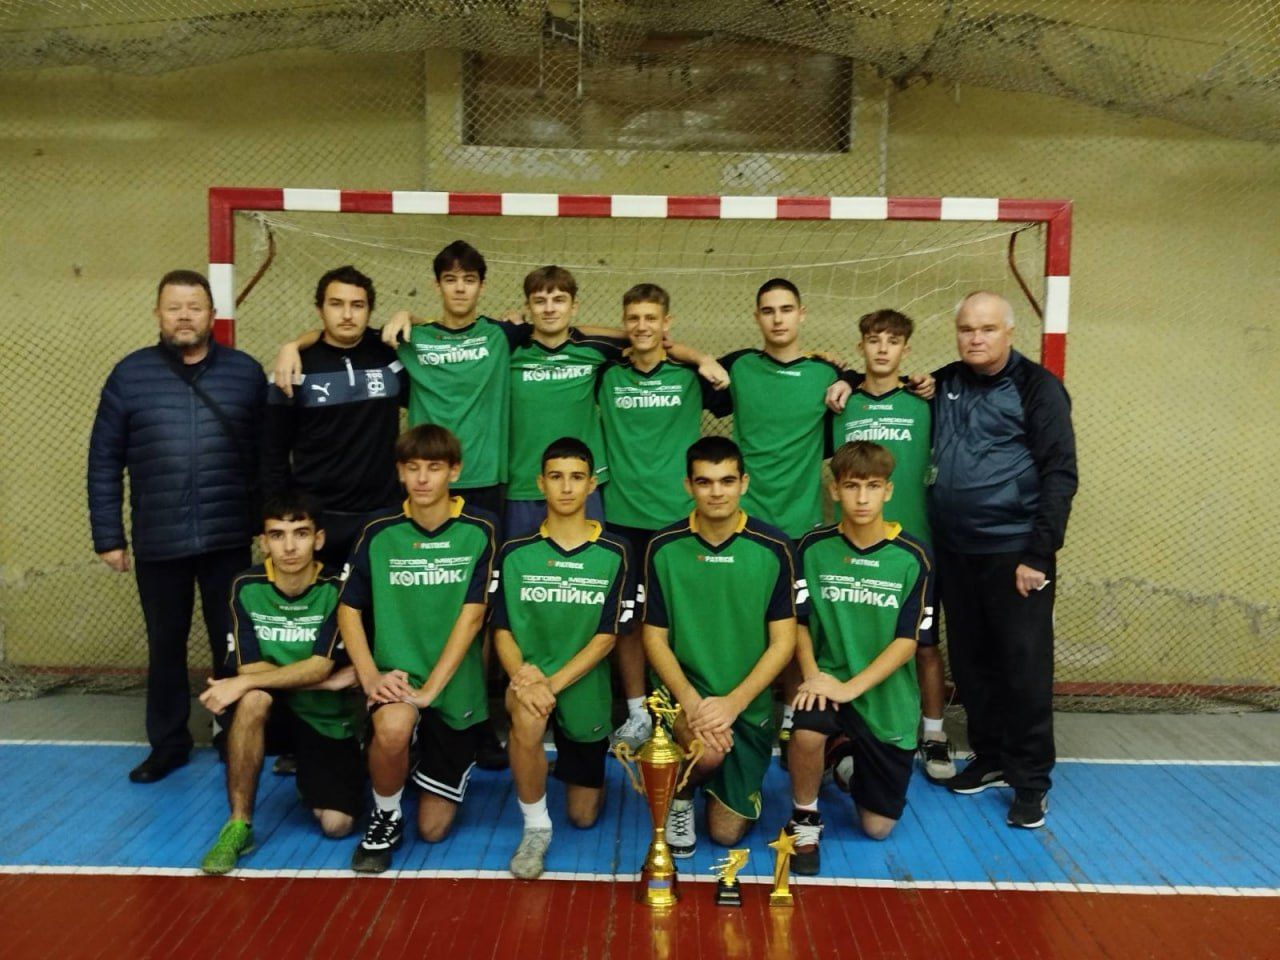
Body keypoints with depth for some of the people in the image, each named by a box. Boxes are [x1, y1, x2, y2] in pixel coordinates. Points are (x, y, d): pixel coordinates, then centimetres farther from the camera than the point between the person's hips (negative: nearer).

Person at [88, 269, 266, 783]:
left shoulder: (245, 371, 1)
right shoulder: (130, 373, 2)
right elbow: (103, 461, 4)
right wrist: (108, 536, 1)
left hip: (229, 540, -1)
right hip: (158, 544, 1)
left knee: (233, 644, 9)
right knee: (165, 646, 14)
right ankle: (168, 743, 30)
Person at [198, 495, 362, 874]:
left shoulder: (337, 589, -18)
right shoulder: (247, 587, -12)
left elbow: (319, 667, -25)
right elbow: (250, 667, -16)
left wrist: (242, 683, -32)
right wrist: (322, 682, -24)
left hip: (329, 717, 0)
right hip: (274, 705, 1)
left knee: (336, 824, -10)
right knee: (254, 699, -36)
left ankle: (308, 780, 27)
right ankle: (238, 825, -20)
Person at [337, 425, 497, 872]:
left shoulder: (478, 531, -8)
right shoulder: (378, 533, -2)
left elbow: (472, 616, -13)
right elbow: (348, 609, 2)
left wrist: (430, 688, -19)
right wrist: (370, 676, -12)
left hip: (456, 688, 0)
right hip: (397, 674, 1)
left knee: (433, 828, 5)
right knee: (393, 728, -36)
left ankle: (449, 764, 40)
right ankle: (385, 817, -4)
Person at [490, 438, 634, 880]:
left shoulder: (613, 555, -8)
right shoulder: (515, 553, -4)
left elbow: (606, 637, -10)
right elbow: (503, 632, -5)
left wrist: (553, 683, -23)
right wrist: (523, 676, -25)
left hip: (585, 689, 1)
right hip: (531, 677, 0)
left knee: (583, 817, 10)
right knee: (527, 718, -37)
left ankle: (575, 771, 46)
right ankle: (536, 829, -12)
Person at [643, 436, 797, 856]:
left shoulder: (773, 548, -9)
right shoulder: (664, 548, -6)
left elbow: (783, 641, -8)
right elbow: (654, 637, -4)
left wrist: (732, 703, -20)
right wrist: (690, 699, -20)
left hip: (749, 704, 1)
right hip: (685, 691, -1)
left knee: (727, 831, 2)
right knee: (708, 751, -34)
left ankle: (739, 785, 38)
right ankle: (680, 798, 3)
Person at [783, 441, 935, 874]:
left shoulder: (913, 558, -9)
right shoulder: (814, 548, -4)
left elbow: (908, 641, -11)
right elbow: (798, 621, 0)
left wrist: (851, 687, -20)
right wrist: (812, 675, -18)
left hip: (887, 698, 1)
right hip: (828, 680, 0)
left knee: (877, 826, 7)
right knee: (807, 733, -35)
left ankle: (853, 758, 40)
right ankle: (804, 820, -3)